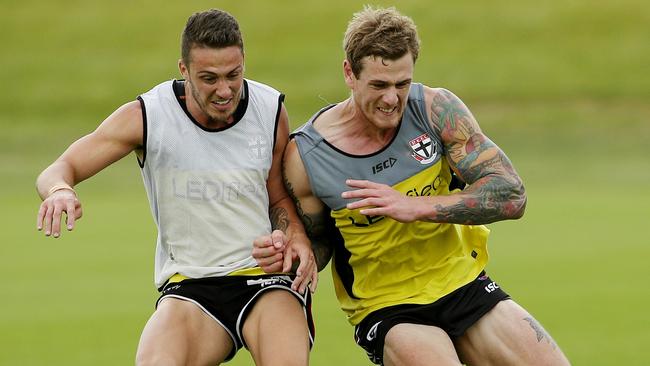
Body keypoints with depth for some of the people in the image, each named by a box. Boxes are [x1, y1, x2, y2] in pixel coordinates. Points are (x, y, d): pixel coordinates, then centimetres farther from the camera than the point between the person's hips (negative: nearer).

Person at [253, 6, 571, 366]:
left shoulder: (436, 109, -9)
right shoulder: (304, 156, -11)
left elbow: (511, 195, -14)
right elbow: (316, 242, 5)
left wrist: (418, 207, -25)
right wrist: (285, 255, -18)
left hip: (465, 286, 2)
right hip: (386, 309, -2)